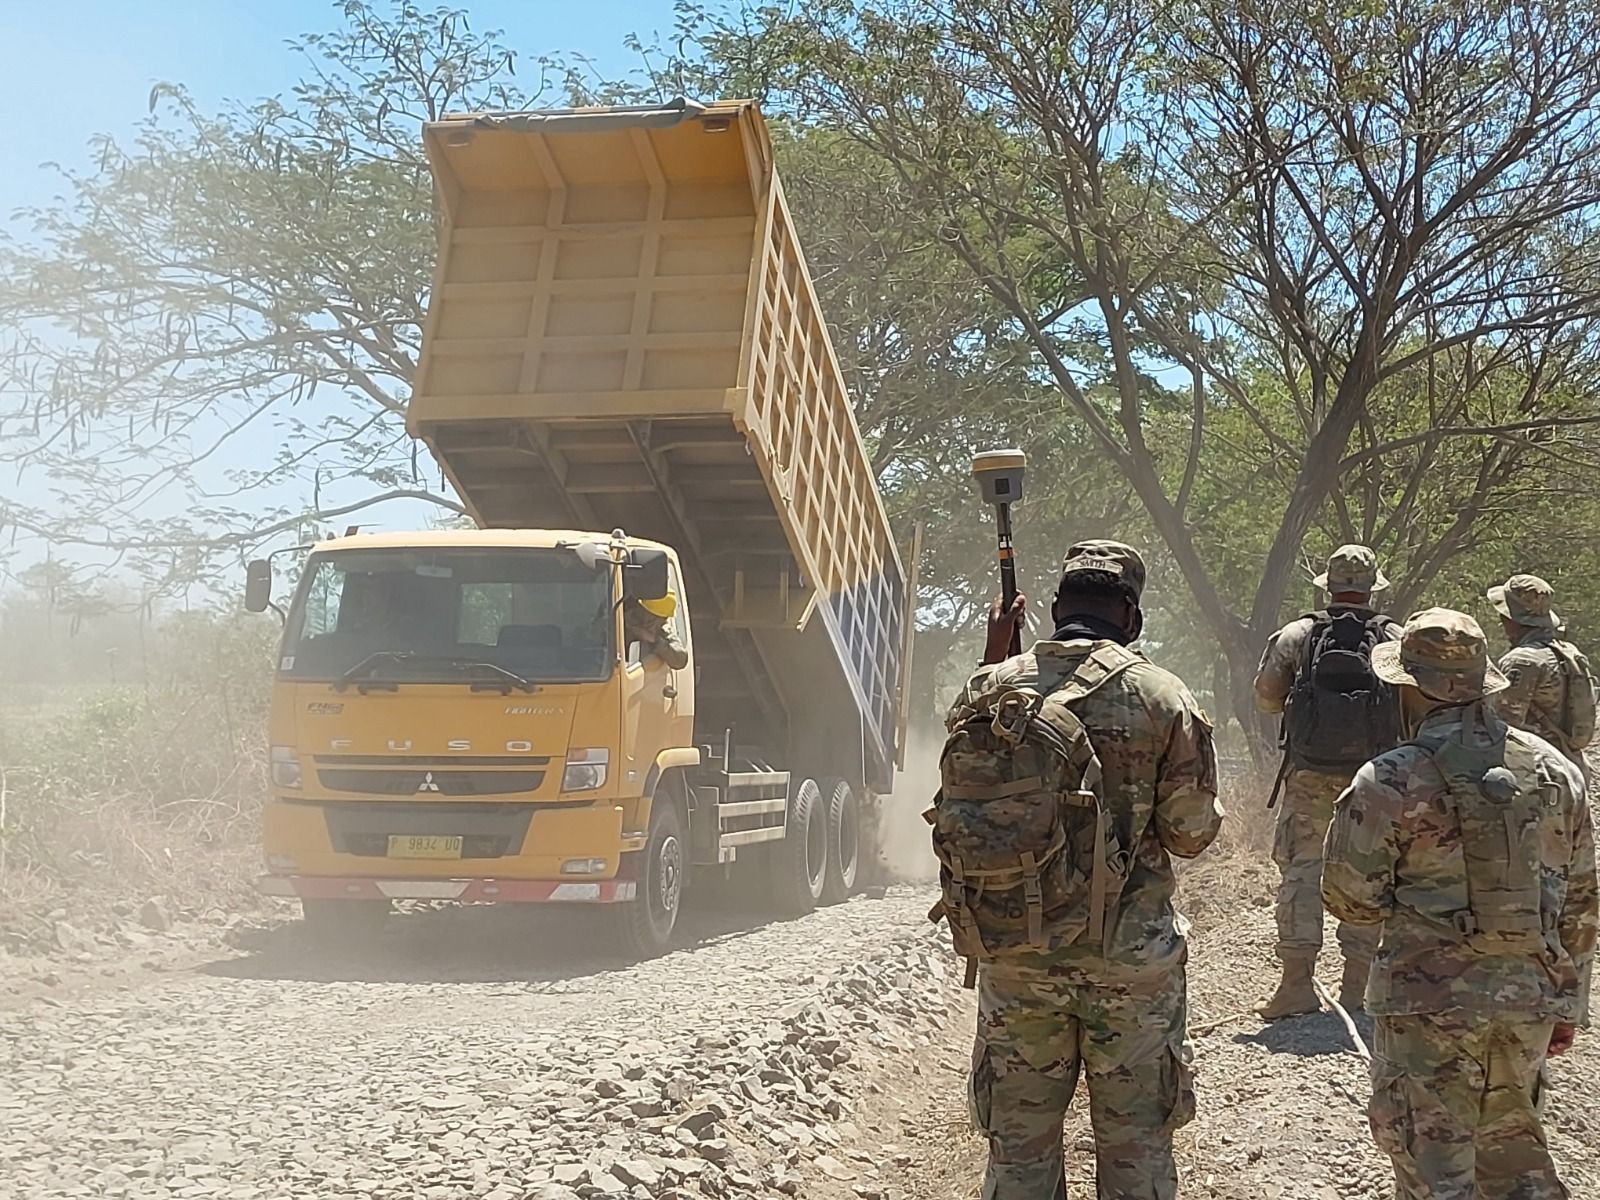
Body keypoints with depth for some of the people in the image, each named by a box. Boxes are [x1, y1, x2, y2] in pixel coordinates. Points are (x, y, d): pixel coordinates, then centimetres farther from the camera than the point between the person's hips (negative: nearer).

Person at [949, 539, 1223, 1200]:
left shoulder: (993, 689, -3)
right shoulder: (1163, 697, -8)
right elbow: (1191, 834, -6)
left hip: (1016, 952, 2)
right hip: (1132, 957, -2)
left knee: (1020, 1145, 13)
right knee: (1135, 1145, 12)